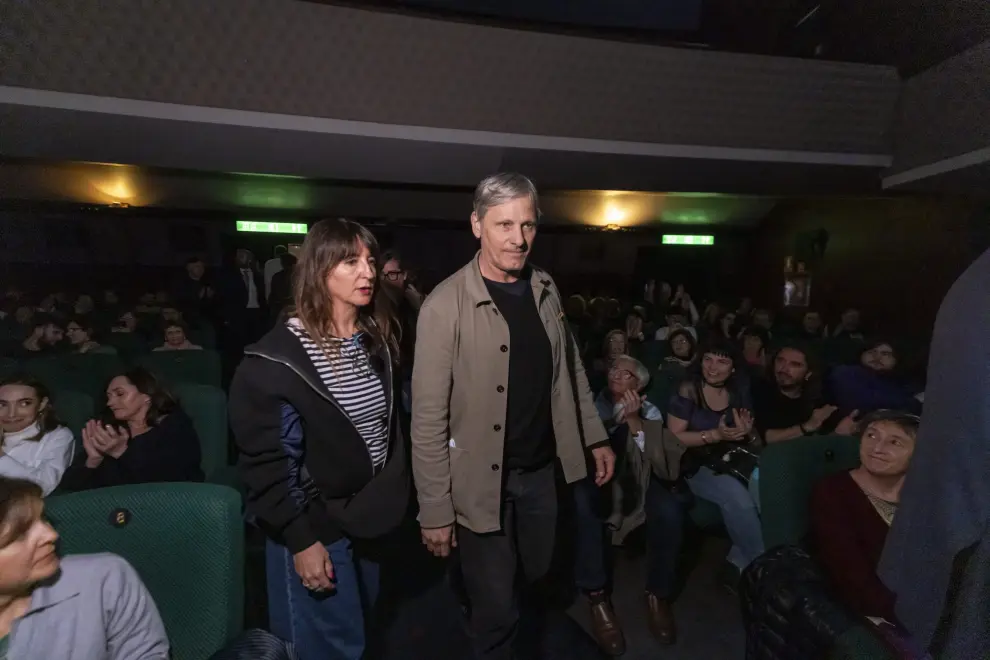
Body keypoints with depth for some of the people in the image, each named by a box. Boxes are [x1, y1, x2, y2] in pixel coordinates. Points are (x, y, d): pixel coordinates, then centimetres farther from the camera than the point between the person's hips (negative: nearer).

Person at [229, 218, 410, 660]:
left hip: (371, 518, 7)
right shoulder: (278, 357, -19)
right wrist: (299, 539, -15)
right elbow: (263, 460, -17)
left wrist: (397, 494, 7)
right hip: (315, 526, -6)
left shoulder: (377, 340, 1)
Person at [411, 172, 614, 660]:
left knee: (538, 581, 25)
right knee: (497, 610, 8)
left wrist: (596, 437, 12)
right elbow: (429, 418, -18)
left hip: (541, 470, 6)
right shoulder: (445, 305, -20)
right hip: (482, 482, -5)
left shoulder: (545, 289, 0)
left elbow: (570, 368, 11)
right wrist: (435, 510, -15)